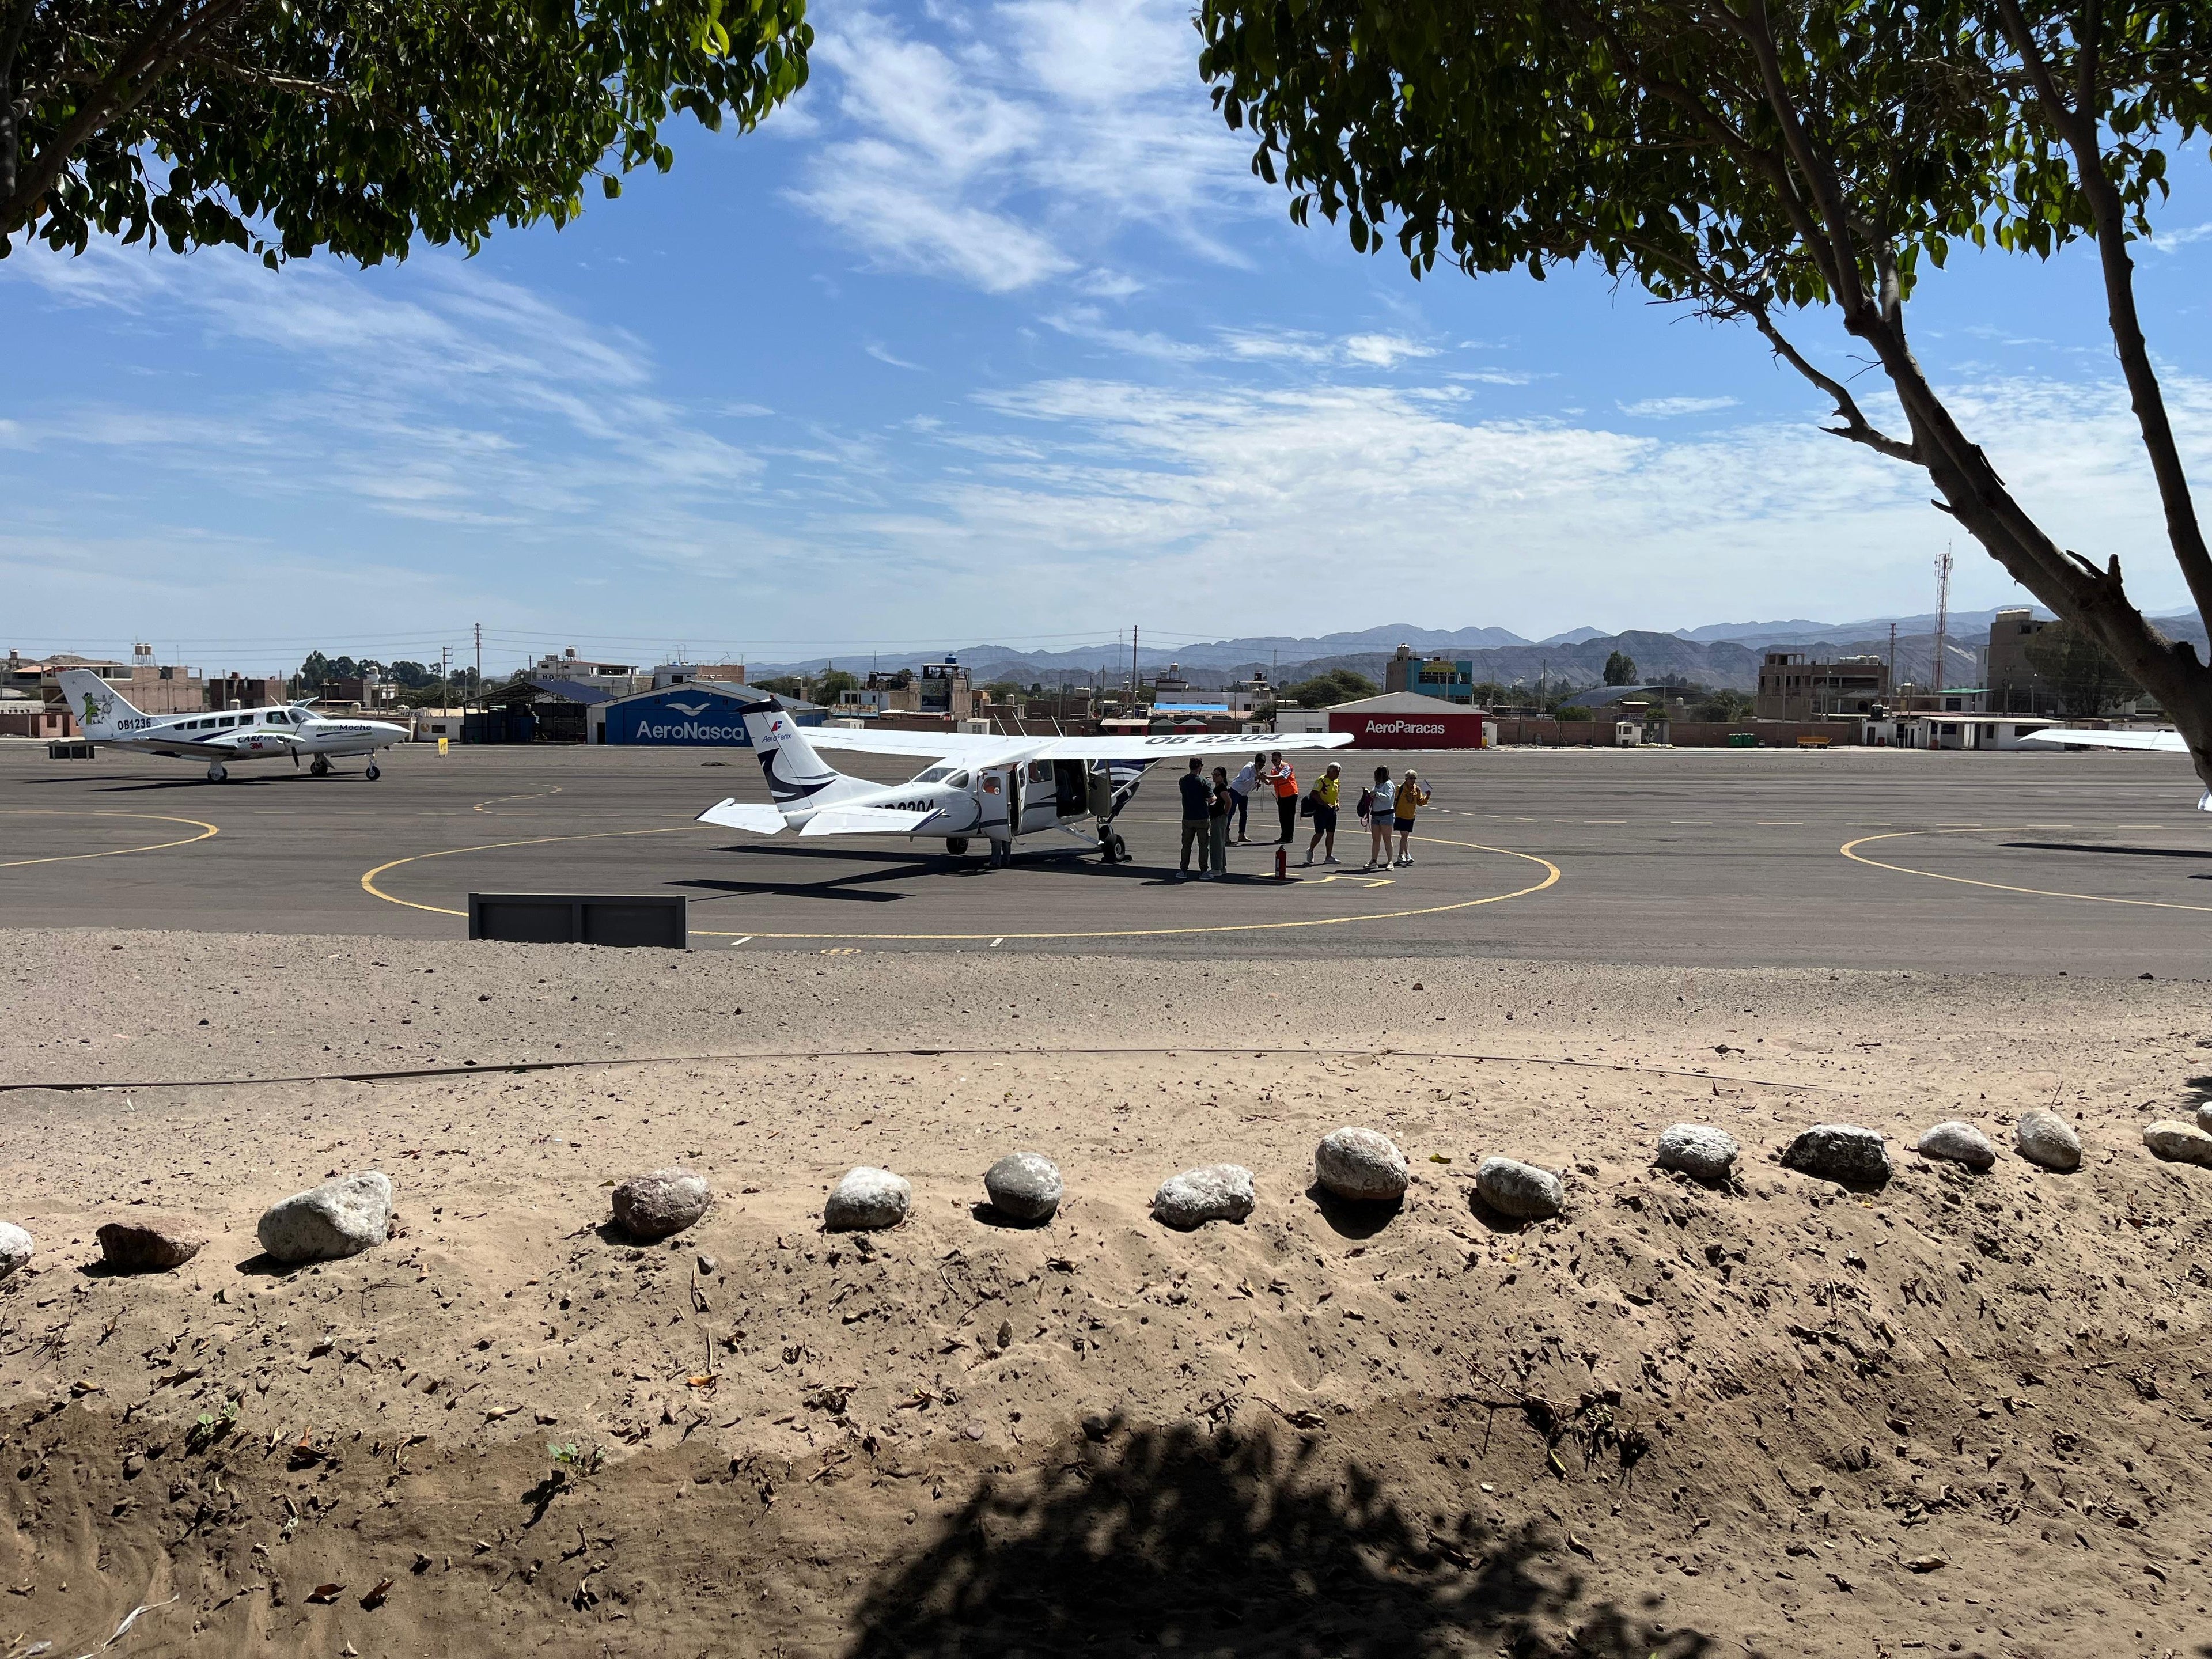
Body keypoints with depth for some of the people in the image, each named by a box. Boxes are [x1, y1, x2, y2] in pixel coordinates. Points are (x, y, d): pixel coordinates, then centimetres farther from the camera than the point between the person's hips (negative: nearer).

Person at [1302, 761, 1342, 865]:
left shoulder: (1337, 782, 12)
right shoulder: (1322, 780, -13)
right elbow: (1314, 794, -20)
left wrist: (1337, 804, 6)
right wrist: (1325, 804, -28)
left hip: (1332, 810, 7)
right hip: (1321, 809, -7)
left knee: (1331, 833, 5)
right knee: (1320, 833, -6)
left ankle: (1329, 857, 9)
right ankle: (1310, 851, 17)